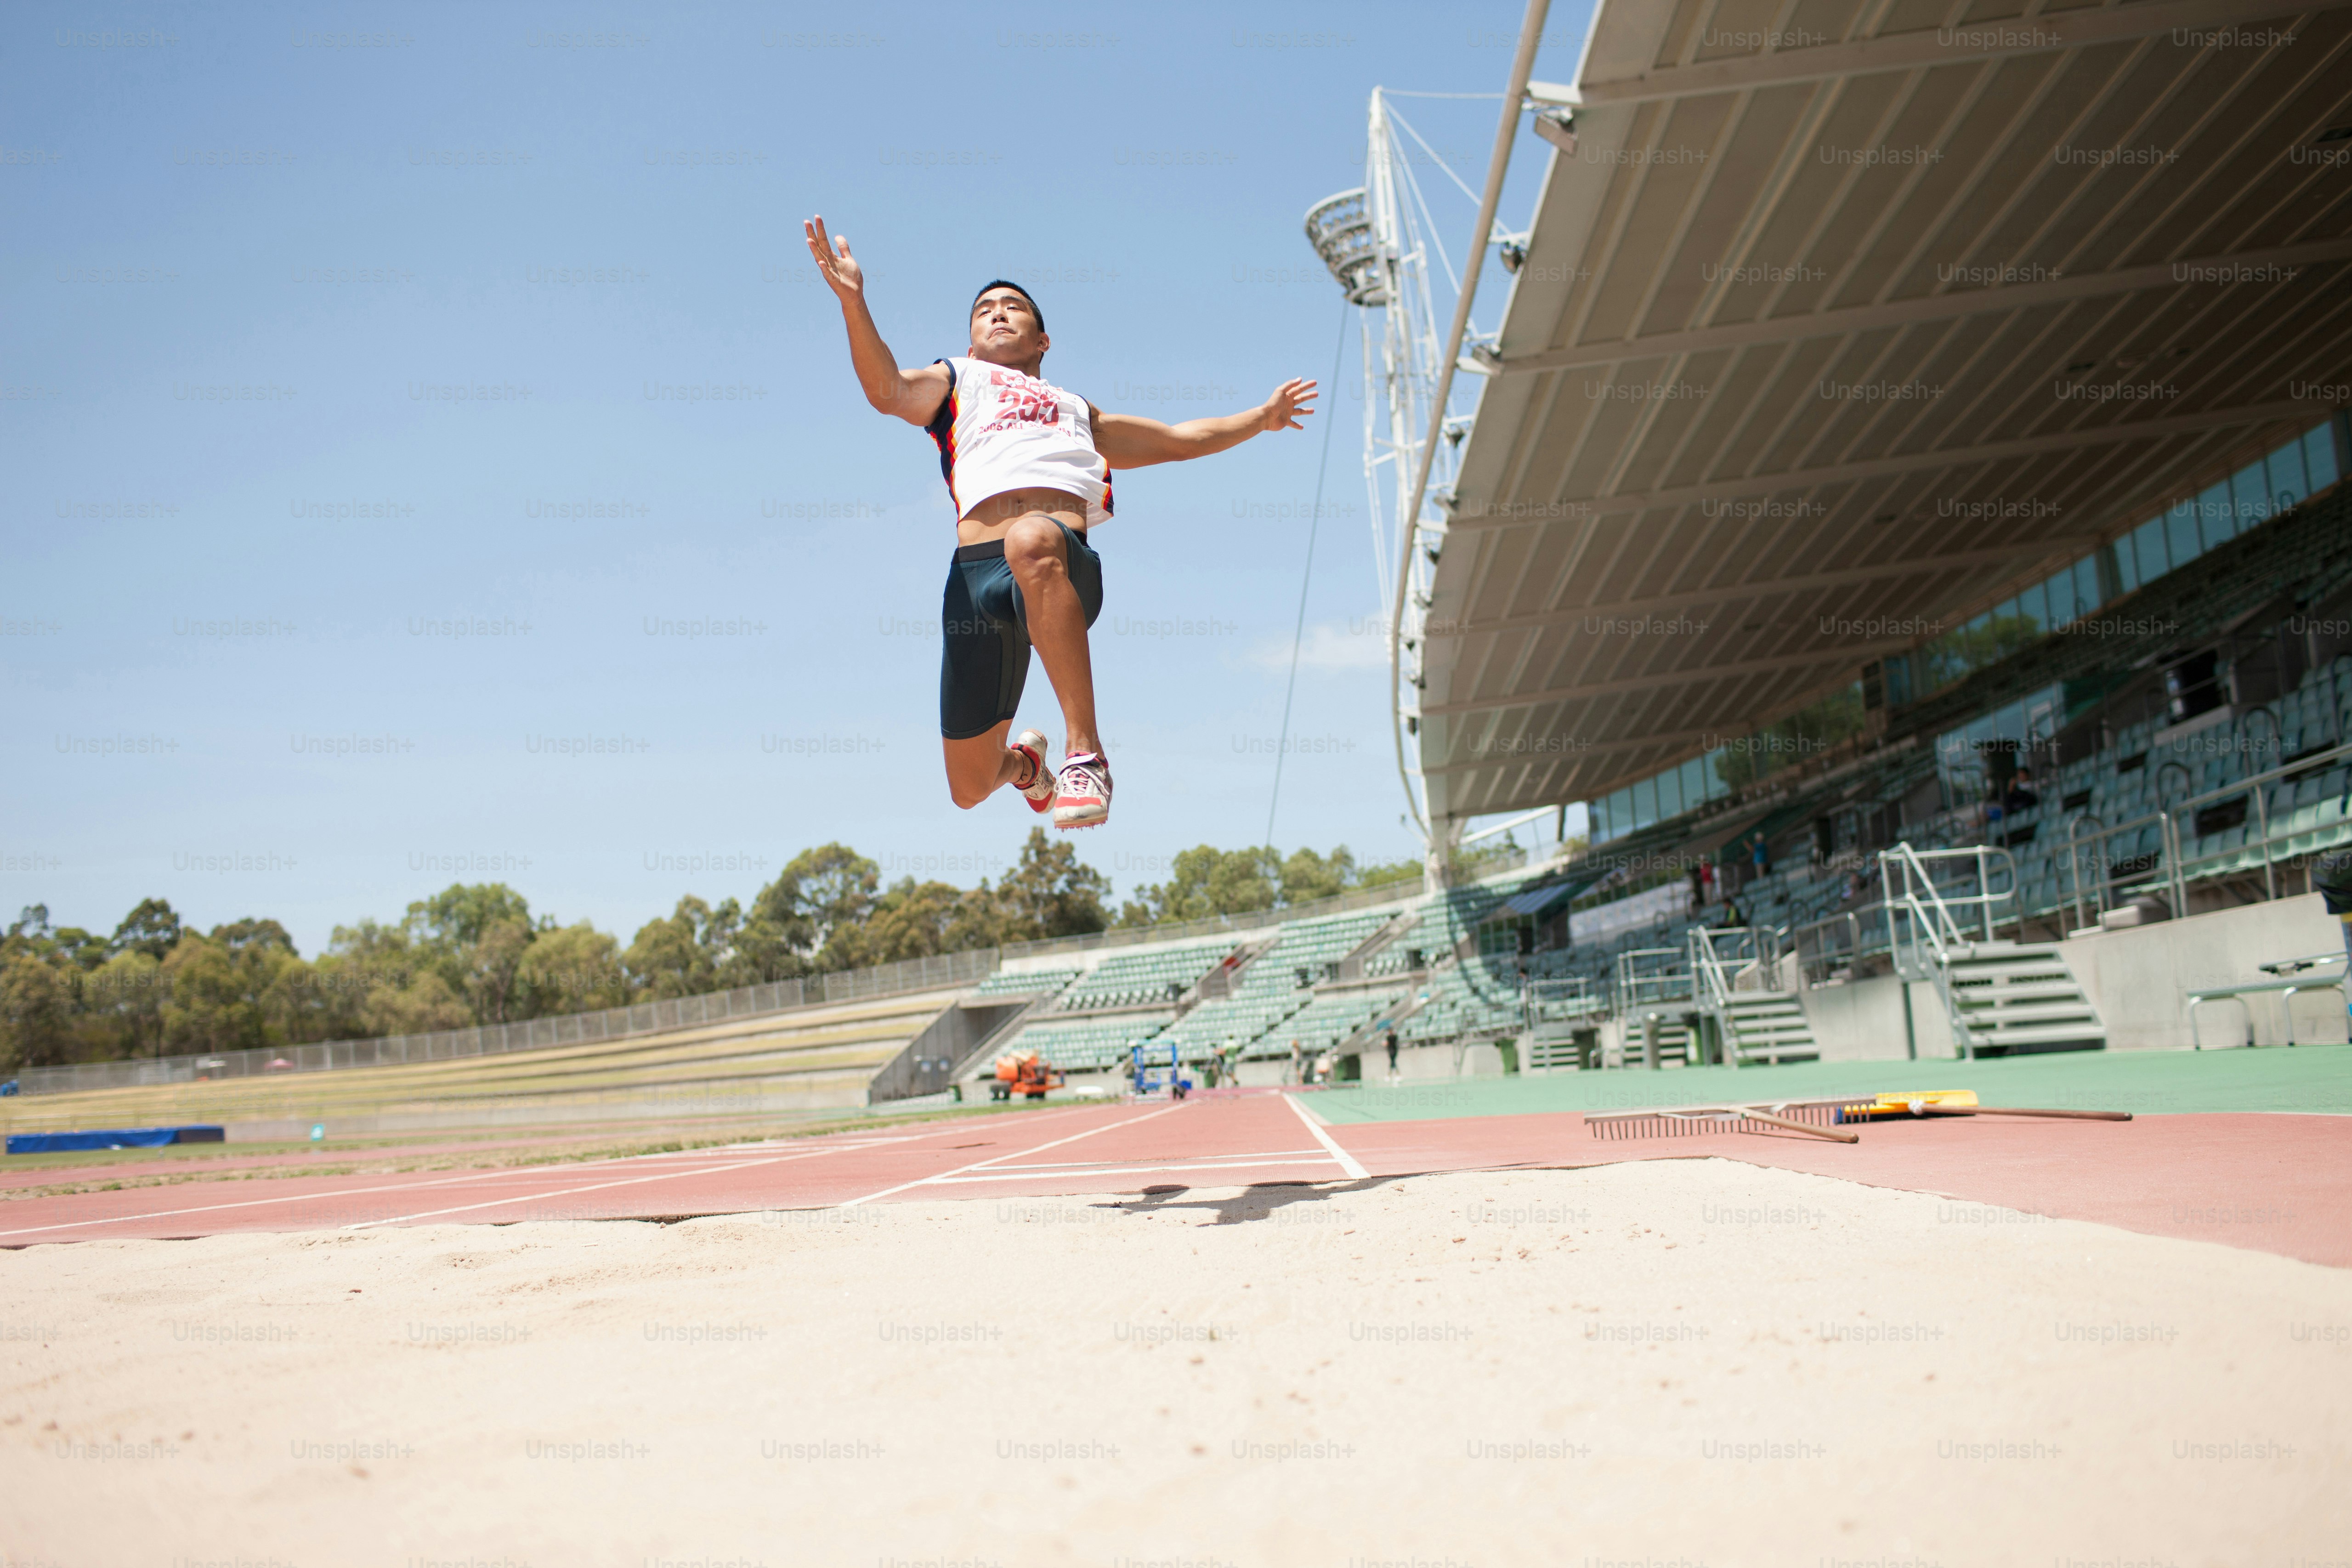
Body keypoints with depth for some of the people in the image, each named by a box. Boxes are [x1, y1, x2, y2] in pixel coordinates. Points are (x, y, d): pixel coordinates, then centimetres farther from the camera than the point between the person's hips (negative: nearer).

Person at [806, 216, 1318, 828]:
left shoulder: (1077, 410, 39)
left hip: (1063, 560, 0)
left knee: (1032, 542, -42)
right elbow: (886, 391, 6)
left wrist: (1262, 416, 47)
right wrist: (853, 300, -7)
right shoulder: (953, 381, 29)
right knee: (969, 787, 3)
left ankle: (1083, 749, -40)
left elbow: (1180, 439, 47)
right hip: (977, 572, 0)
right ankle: (1024, 762, 43)